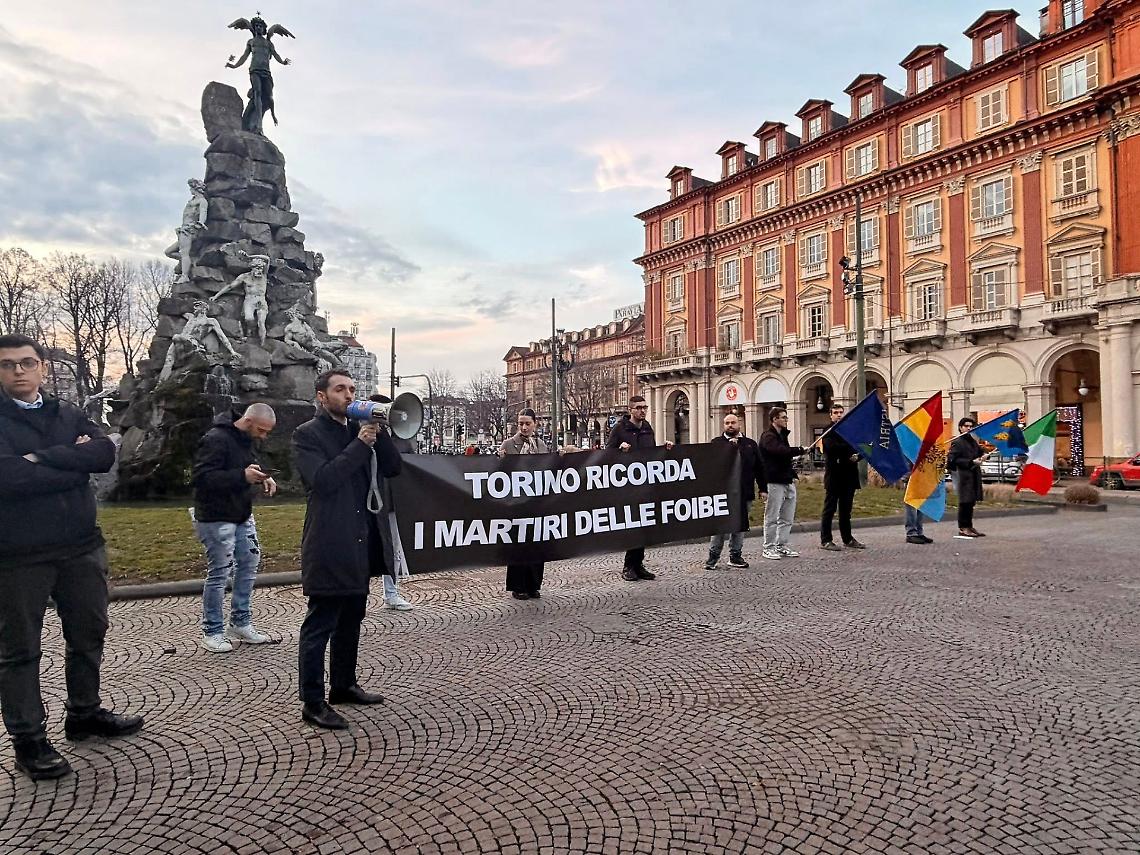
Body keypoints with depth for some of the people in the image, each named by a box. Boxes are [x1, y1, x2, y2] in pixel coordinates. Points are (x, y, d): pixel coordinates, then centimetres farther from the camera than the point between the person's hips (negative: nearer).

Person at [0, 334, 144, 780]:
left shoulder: (70, 416, 8)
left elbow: (105, 453, -9)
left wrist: (41, 458, -15)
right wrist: (73, 464, -11)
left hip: (82, 546, 5)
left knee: (88, 634, 15)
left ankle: (85, 713, 33)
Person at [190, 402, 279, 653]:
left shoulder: (245, 439, 7)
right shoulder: (216, 439, -21)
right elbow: (200, 477, -26)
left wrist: (262, 477, 0)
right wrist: (242, 476, -32)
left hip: (242, 516, 9)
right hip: (216, 518, -9)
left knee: (249, 564, 12)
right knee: (219, 573, -2)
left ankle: (241, 623, 25)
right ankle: (211, 632, 12)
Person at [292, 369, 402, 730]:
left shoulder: (360, 429, 11)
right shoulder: (307, 434, -7)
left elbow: (392, 468, 5)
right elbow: (323, 480, -21)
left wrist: (380, 432, -8)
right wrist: (360, 444, -21)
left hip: (360, 542, 8)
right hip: (328, 545, -7)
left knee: (351, 619, 18)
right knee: (319, 625, 1)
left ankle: (344, 685, 33)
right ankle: (312, 702, 12)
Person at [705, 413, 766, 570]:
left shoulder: (750, 444, 14)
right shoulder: (717, 442, 4)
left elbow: (759, 468, 13)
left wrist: (763, 488, 7)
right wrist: (730, 446, -17)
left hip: (744, 492, 4)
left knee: (740, 525, 11)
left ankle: (735, 556, 22)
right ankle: (713, 556, 8)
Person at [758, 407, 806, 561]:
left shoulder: (782, 435, 18)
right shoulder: (768, 437, -10)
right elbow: (781, 451, -27)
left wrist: (793, 474, 14)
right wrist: (801, 450, -21)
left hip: (787, 481, 9)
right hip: (774, 482, -9)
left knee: (787, 518, 11)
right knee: (772, 517, -2)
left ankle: (782, 546, 20)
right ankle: (769, 548, 5)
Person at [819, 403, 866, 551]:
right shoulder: (828, 431, -1)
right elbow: (832, 447, -18)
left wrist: (857, 455, -8)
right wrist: (851, 448, -15)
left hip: (848, 475, 6)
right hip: (834, 475, -6)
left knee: (846, 510, 12)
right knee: (829, 508, -2)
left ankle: (848, 539, 19)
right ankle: (825, 540, 0)